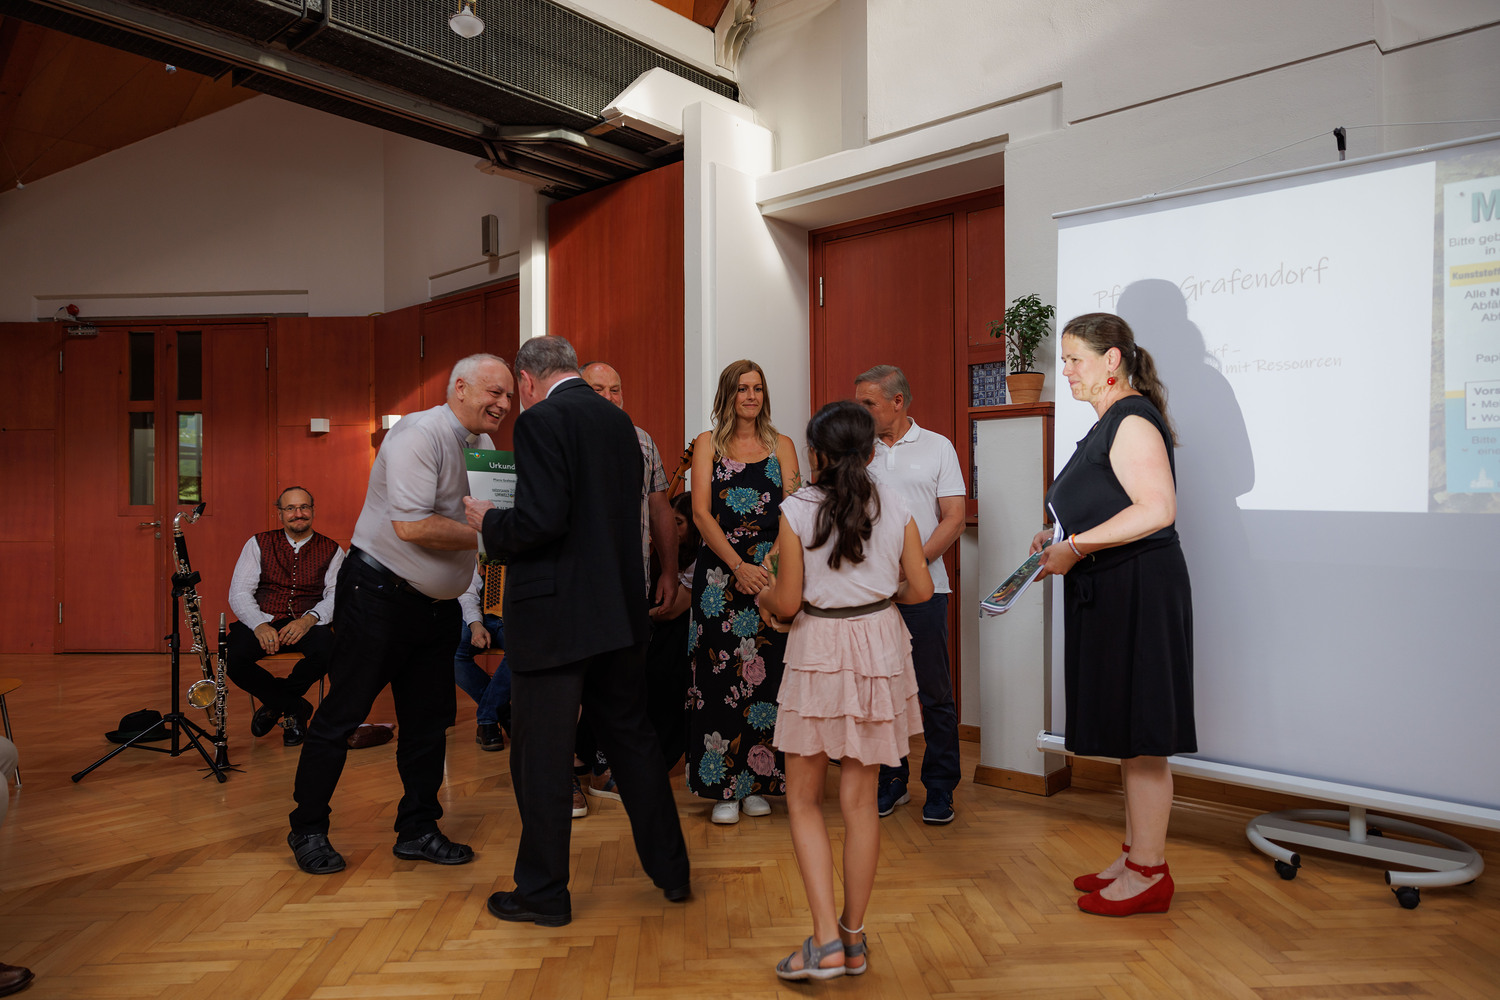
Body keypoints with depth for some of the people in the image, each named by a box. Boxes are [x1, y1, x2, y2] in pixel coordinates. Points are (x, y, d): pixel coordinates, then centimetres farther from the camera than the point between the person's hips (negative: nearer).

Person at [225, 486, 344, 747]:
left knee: (325, 650, -35)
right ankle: (294, 707, -9)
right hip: (263, 621, 1)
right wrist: (259, 625, -16)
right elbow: (238, 593, 3)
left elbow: (336, 595, -2)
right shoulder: (259, 544, 13)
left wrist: (309, 619, -23)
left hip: (308, 625, -1)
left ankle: (274, 703, -6)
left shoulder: (332, 550, 10)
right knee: (235, 660, -30)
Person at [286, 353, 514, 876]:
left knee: (429, 718, 11)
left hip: (437, 604, 8)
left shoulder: (485, 446, 8)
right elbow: (412, 526, -27)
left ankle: (417, 830, 24)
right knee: (343, 714, 4)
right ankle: (308, 830, 21)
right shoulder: (420, 435, -18)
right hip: (379, 593, -8)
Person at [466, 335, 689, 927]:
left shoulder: (541, 422, -13)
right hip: (619, 610, 8)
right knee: (631, 738, 19)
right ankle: (670, 869, 30)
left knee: (540, 756, 7)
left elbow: (541, 520, -24)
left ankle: (543, 894, 21)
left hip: (555, 617, -7)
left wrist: (489, 522, -4)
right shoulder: (619, 421, 10)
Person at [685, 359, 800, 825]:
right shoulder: (708, 444, 6)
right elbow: (701, 513, -3)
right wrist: (739, 566, -12)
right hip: (720, 572, -1)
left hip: (771, 573, 2)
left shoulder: (781, 445, 12)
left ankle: (758, 781, 18)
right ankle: (725, 789, 11)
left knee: (765, 673, 3)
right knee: (721, 676, -1)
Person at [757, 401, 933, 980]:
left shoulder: (797, 510, -10)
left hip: (819, 652, -3)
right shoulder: (895, 506, -1)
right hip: (879, 649, 4)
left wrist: (764, 596, 13)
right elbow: (920, 589, 1)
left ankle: (825, 941, 5)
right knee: (860, 800, 12)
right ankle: (854, 939, 22)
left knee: (803, 800, 10)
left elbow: (787, 602, -9)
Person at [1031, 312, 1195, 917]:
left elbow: (1157, 509, -25)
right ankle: (1135, 856, 27)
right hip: (1111, 594, 11)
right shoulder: (1111, 422, 19)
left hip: (1139, 591, -11)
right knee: (1126, 732, 16)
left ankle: (1149, 873, 10)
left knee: (1140, 735, -2)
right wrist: (1060, 541, 14)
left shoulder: (1132, 420, -13)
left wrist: (1077, 547, -21)